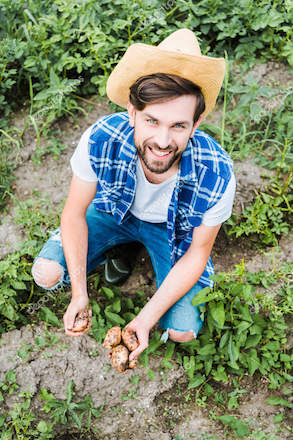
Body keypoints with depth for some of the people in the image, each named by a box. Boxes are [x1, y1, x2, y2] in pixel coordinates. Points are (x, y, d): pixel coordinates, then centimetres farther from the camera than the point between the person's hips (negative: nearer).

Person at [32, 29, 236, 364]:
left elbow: (196, 255, -21)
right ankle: (116, 250, 13)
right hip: (114, 211, 1)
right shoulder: (100, 140, -35)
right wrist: (79, 293, -21)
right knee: (46, 273, -16)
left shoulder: (217, 176, -37)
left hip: (173, 228, 0)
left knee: (182, 331, -10)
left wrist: (147, 317, -24)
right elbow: (74, 213, -18)